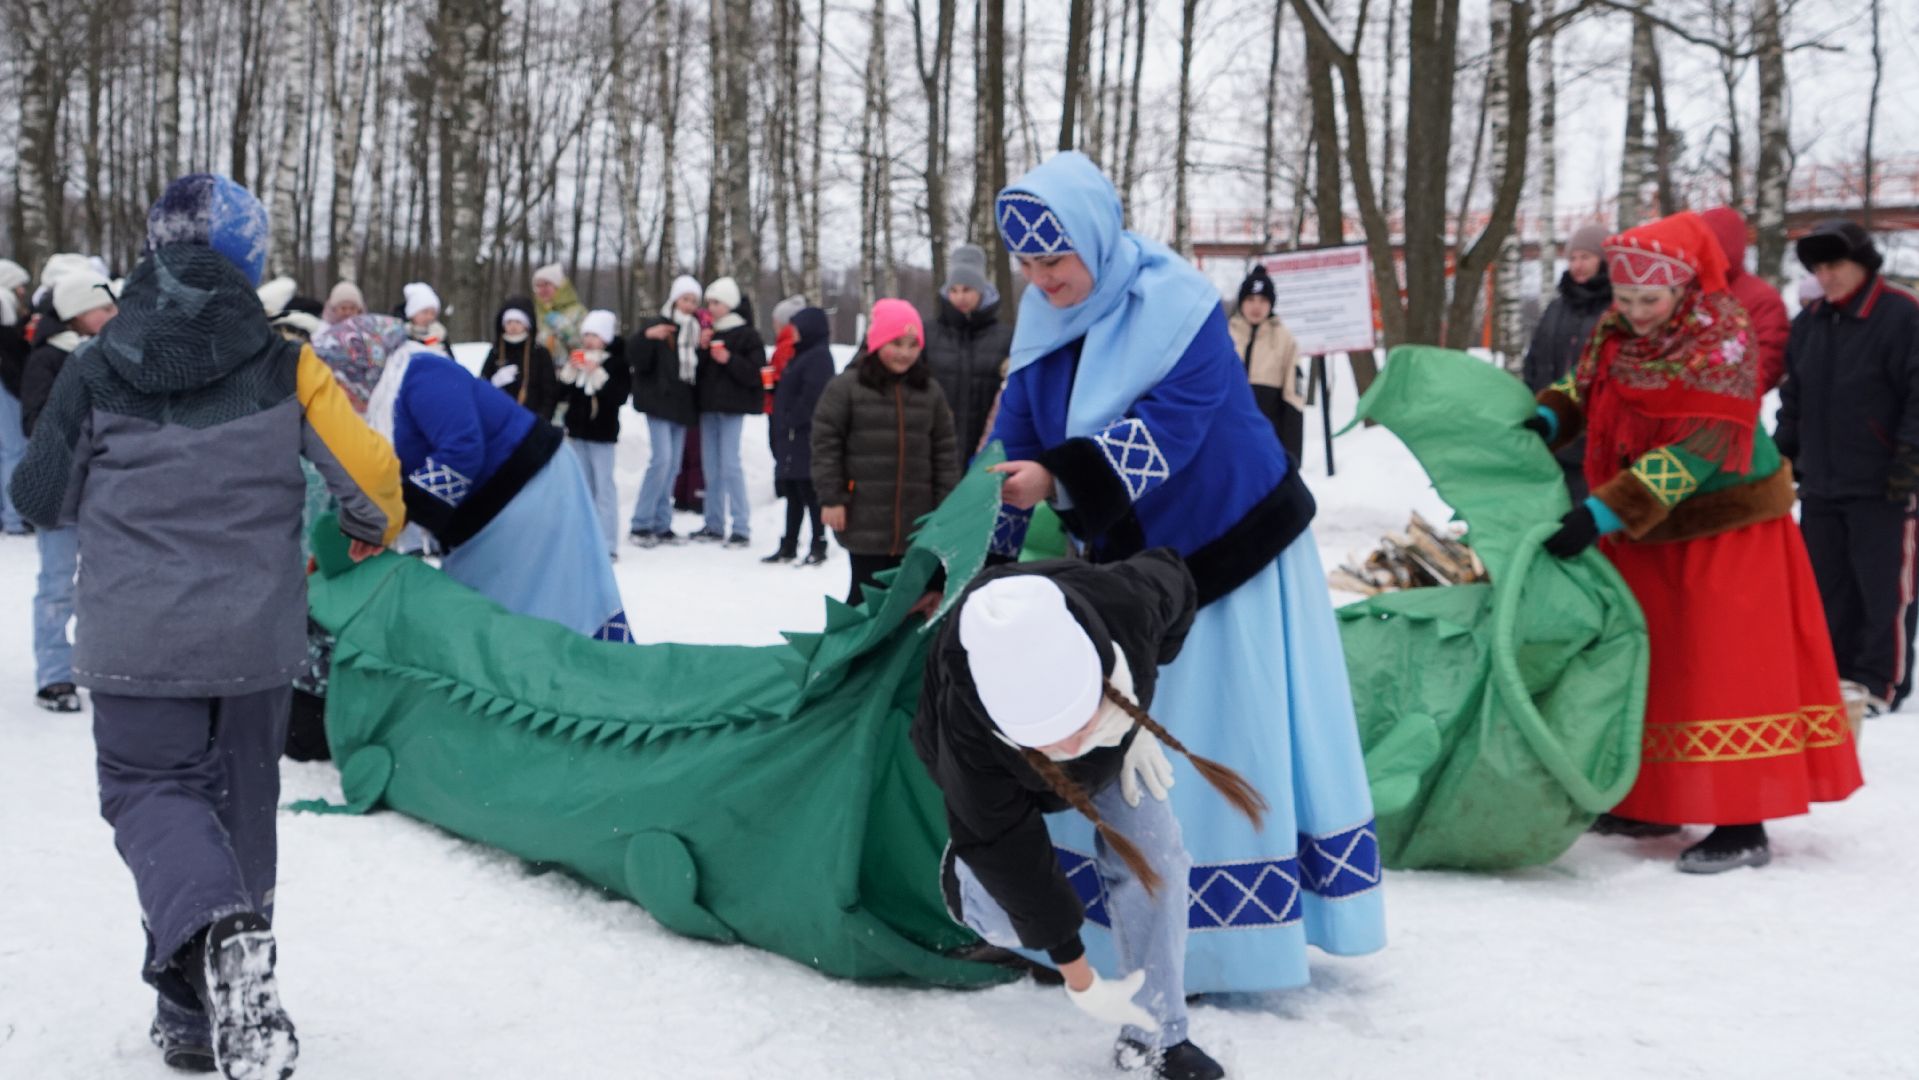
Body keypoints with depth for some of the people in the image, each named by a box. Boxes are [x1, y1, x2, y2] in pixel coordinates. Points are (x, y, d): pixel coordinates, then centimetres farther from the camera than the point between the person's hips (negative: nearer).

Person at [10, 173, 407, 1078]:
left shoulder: (96, 370, -4)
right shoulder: (283, 367, -7)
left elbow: (41, 499, 5)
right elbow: (370, 476, -9)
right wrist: (374, 537, 13)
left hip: (135, 638, -1)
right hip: (256, 637, 1)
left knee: (150, 788, 8)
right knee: (238, 803, 16)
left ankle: (214, 931, -23)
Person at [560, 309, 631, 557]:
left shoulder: (616, 363, -7)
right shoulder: (578, 358, 8)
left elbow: (620, 395, -18)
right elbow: (563, 391, 8)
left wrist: (598, 375, -23)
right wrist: (570, 371, -7)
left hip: (602, 433, -6)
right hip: (578, 430, 6)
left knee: (604, 486, -7)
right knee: (583, 487, 13)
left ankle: (607, 545, -8)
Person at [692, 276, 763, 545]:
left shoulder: (747, 335, -5)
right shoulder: (709, 333, 14)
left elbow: (756, 373, -12)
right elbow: (697, 370, 13)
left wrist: (729, 360, -22)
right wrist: (702, 348, -3)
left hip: (733, 407, -7)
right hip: (708, 405, 7)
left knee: (730, 465, -12)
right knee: (711, 467, 9)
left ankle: (742, 528, -9)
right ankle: (714, 526, 15)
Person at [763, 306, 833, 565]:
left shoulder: (819, 356, -12)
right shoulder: (801, 354, 19)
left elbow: (812, 396, -21)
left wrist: (791, 420, -18)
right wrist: (780, 423, 13)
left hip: (806, 436, -10)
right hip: (791, 437, 10)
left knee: (809, 492, -6)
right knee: (792, 493, 13)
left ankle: (819, 546, -2)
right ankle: (789, 546, 20)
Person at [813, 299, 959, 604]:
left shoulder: (930, 391, 9)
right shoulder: (845, 386, -3)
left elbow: (945, 451, 11)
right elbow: (825, 444, -4)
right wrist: (831, 498, -8)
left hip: (916, 521, 4)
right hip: (865, 518, -4)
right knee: (867, 590, -1)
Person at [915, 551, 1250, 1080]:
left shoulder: (1126, 605, -44)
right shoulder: (967, 738, -47)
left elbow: (1176, 585, -17)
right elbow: (1010, 855, -32)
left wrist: (1138, 718, -17)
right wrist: (1079, 978, -24)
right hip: (1004, 776, -2)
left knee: (1153, 857, -11)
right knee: (1006, 920, -12)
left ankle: (1155, 1034, 5)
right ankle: (961, 868, 23)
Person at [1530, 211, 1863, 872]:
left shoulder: (1720, 344, -22)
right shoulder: (1613, 334, -2)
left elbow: (1691, 453, -29)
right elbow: (1585, 390, 13)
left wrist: (1603, 513, -37)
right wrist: (1545, 419, -12)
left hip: (1720, 529, -7)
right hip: (1641, 535, 7)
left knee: (1723, 671, -6)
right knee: (1646, 663, 14)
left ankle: (1743, 827, -1)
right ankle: (1649, 802, 26)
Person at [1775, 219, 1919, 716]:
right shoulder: (1808, 323, 11)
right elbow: (1794, 398, 19)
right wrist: (1786, 456, 17)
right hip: (1820, 484, 7)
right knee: (1827, 584, 13)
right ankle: (1834, 669, 25)